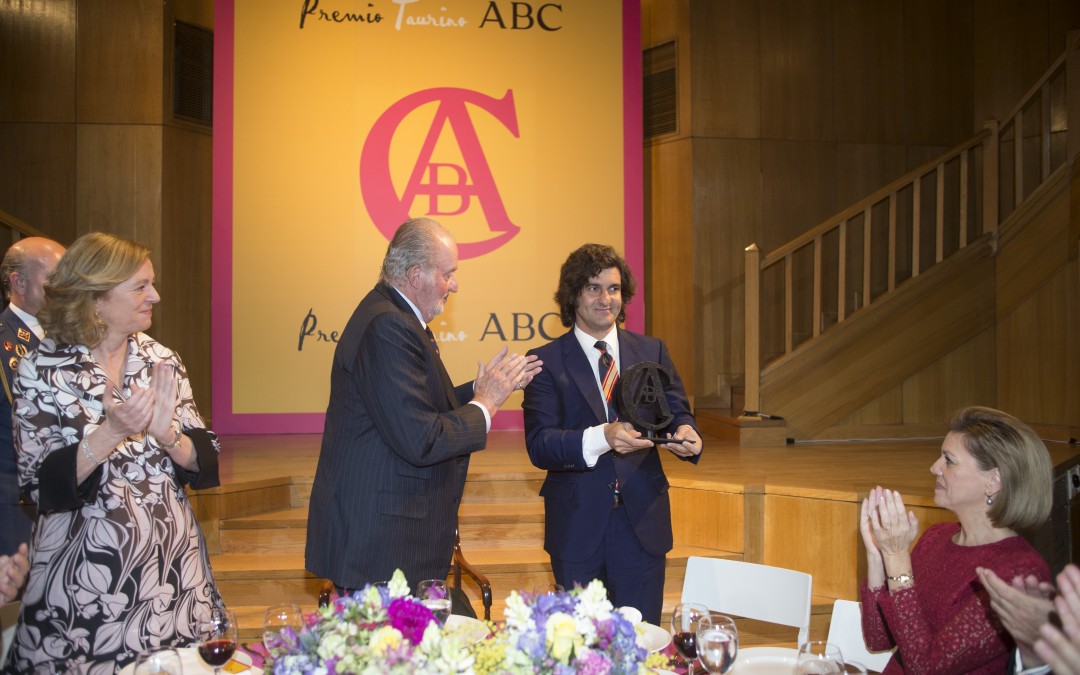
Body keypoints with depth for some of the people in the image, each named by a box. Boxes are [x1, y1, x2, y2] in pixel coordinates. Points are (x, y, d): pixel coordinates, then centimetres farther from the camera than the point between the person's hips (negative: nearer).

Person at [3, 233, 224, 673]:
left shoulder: (162, 361, 2)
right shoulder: (41, 371, -7)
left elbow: (204, 460, 1)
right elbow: (40, 484, -11)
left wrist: (166, 434, -19)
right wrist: (110, 434, -23)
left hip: (172, 565, 4)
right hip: (85, 576, -3)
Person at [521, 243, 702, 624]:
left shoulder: (652, 352, 10)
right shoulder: (546, 362, -1)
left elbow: (677, 414, 8)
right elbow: (538, 445, -10)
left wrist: (685, 435, -16)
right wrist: (600, 438, -26)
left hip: (642, 523, 2)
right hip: (577, 528, -2)